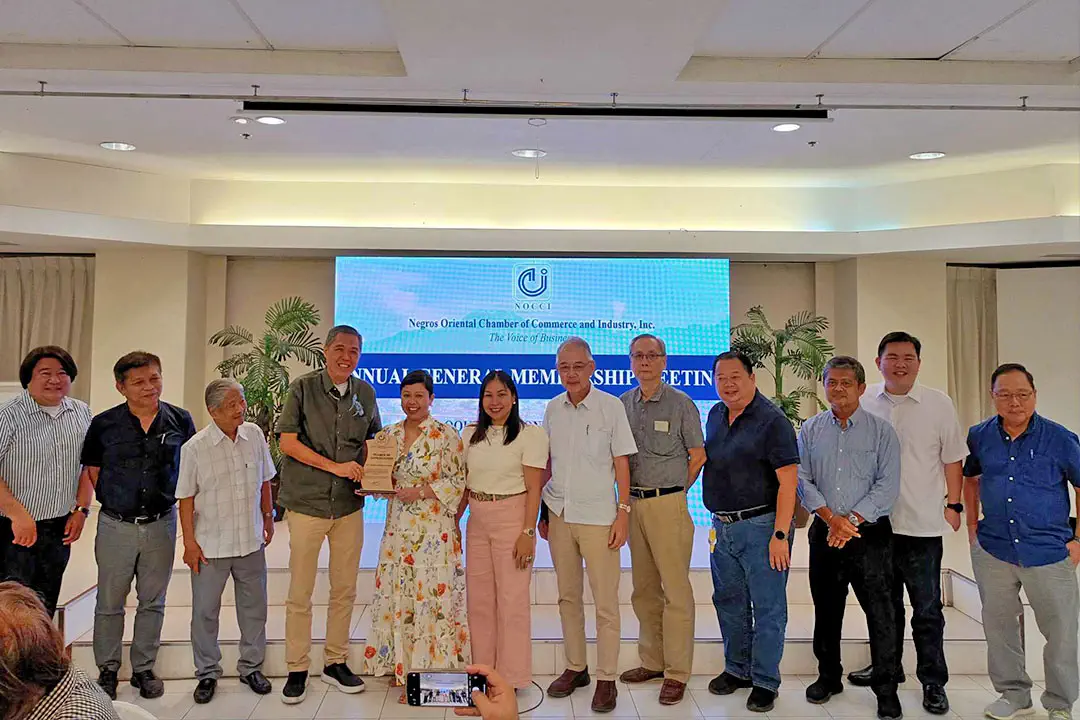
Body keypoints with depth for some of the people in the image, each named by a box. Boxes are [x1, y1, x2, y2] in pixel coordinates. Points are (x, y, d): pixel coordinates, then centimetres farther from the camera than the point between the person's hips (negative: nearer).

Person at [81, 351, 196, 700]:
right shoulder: (104, 424, -5)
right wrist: (111, 500, 0)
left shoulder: (180, 420, -3)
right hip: (116, 526, -1)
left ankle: (144, 668, 27)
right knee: (109, 603, 10)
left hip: (161, 524, 1)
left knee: (152, 602, 12)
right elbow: (91, 471, 6)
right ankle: (107, 669, 28)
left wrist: (171, 500, 6)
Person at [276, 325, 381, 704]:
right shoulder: (303, 387, -5)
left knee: (345, 589, 10)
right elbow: (288, 442, -9)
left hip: (349, 505, 4)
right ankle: (297, 669, 18)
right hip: (306, 503, -3)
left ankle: (336, 662, 25)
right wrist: (335, 466, -14)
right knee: (300, 592, 4)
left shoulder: (365, 393, 7)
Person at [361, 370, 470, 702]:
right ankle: (404, 670, 23)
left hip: (434, 530, -5)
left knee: (433, 596, -3)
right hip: (398, 528, 5)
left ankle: (436, 671, 10)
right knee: (398, 597, 9)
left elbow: (458, 481, -8)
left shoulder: (446, 435, -6)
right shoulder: (389, 435, 10)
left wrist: (420, 492, -17)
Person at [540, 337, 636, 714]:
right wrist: (542, 512, 13)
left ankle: (606, 679, 13)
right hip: (560, 514, 4)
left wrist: (623, 513, -8)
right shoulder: (552, 408, 6)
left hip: (598, 516, -4)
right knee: (568, 596, 14)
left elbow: (621, 463, -4)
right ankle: (575, 668, 28)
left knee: (605, 602, 1)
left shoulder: (611, 407, -6)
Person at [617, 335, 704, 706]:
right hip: (633, 504, 5)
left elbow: (698, 455, 0)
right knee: (644, 589, 13)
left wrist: (673, 492, 2)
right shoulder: (622, 404, 9)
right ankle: (652, 662, 25)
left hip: (667, 504, -5)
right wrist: (628, 495, 7)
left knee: (676, 589, -2)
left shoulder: (681, 403, -4)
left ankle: (677, 673, 7)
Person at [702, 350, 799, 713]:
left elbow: (788, 482, -16)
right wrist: (717, 518, 15)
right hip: (722, 527, 7)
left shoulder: (772, 420, -13)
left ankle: (765, 682, 17)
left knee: (768, 608, 3)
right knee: (729, 602, 17)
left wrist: (780, 535, -20)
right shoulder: (715, 415, 9)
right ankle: (737, 669, 34)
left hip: (761, 526, -7)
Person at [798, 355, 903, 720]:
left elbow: (888, 485, -7)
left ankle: (887, 690, 14)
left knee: (881, 613, 0)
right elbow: (803, 480, 2)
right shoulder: (810, 429, 7)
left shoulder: (881, 430, 0)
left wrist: (852, 519, -15)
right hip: (824, 534, 3)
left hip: (871, 534, -3)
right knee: (826, 609, 13)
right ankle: (828, 676, 29)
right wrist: (832, 518, -11)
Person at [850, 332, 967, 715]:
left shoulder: (939, 403, -3)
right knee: (884, 603, 17)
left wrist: (953, 504, 0)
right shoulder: (864, 402, 2)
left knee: (927, 609, 6)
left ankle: (934, 682, 20)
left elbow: (953, 458, 4)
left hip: (922, 524, -3)